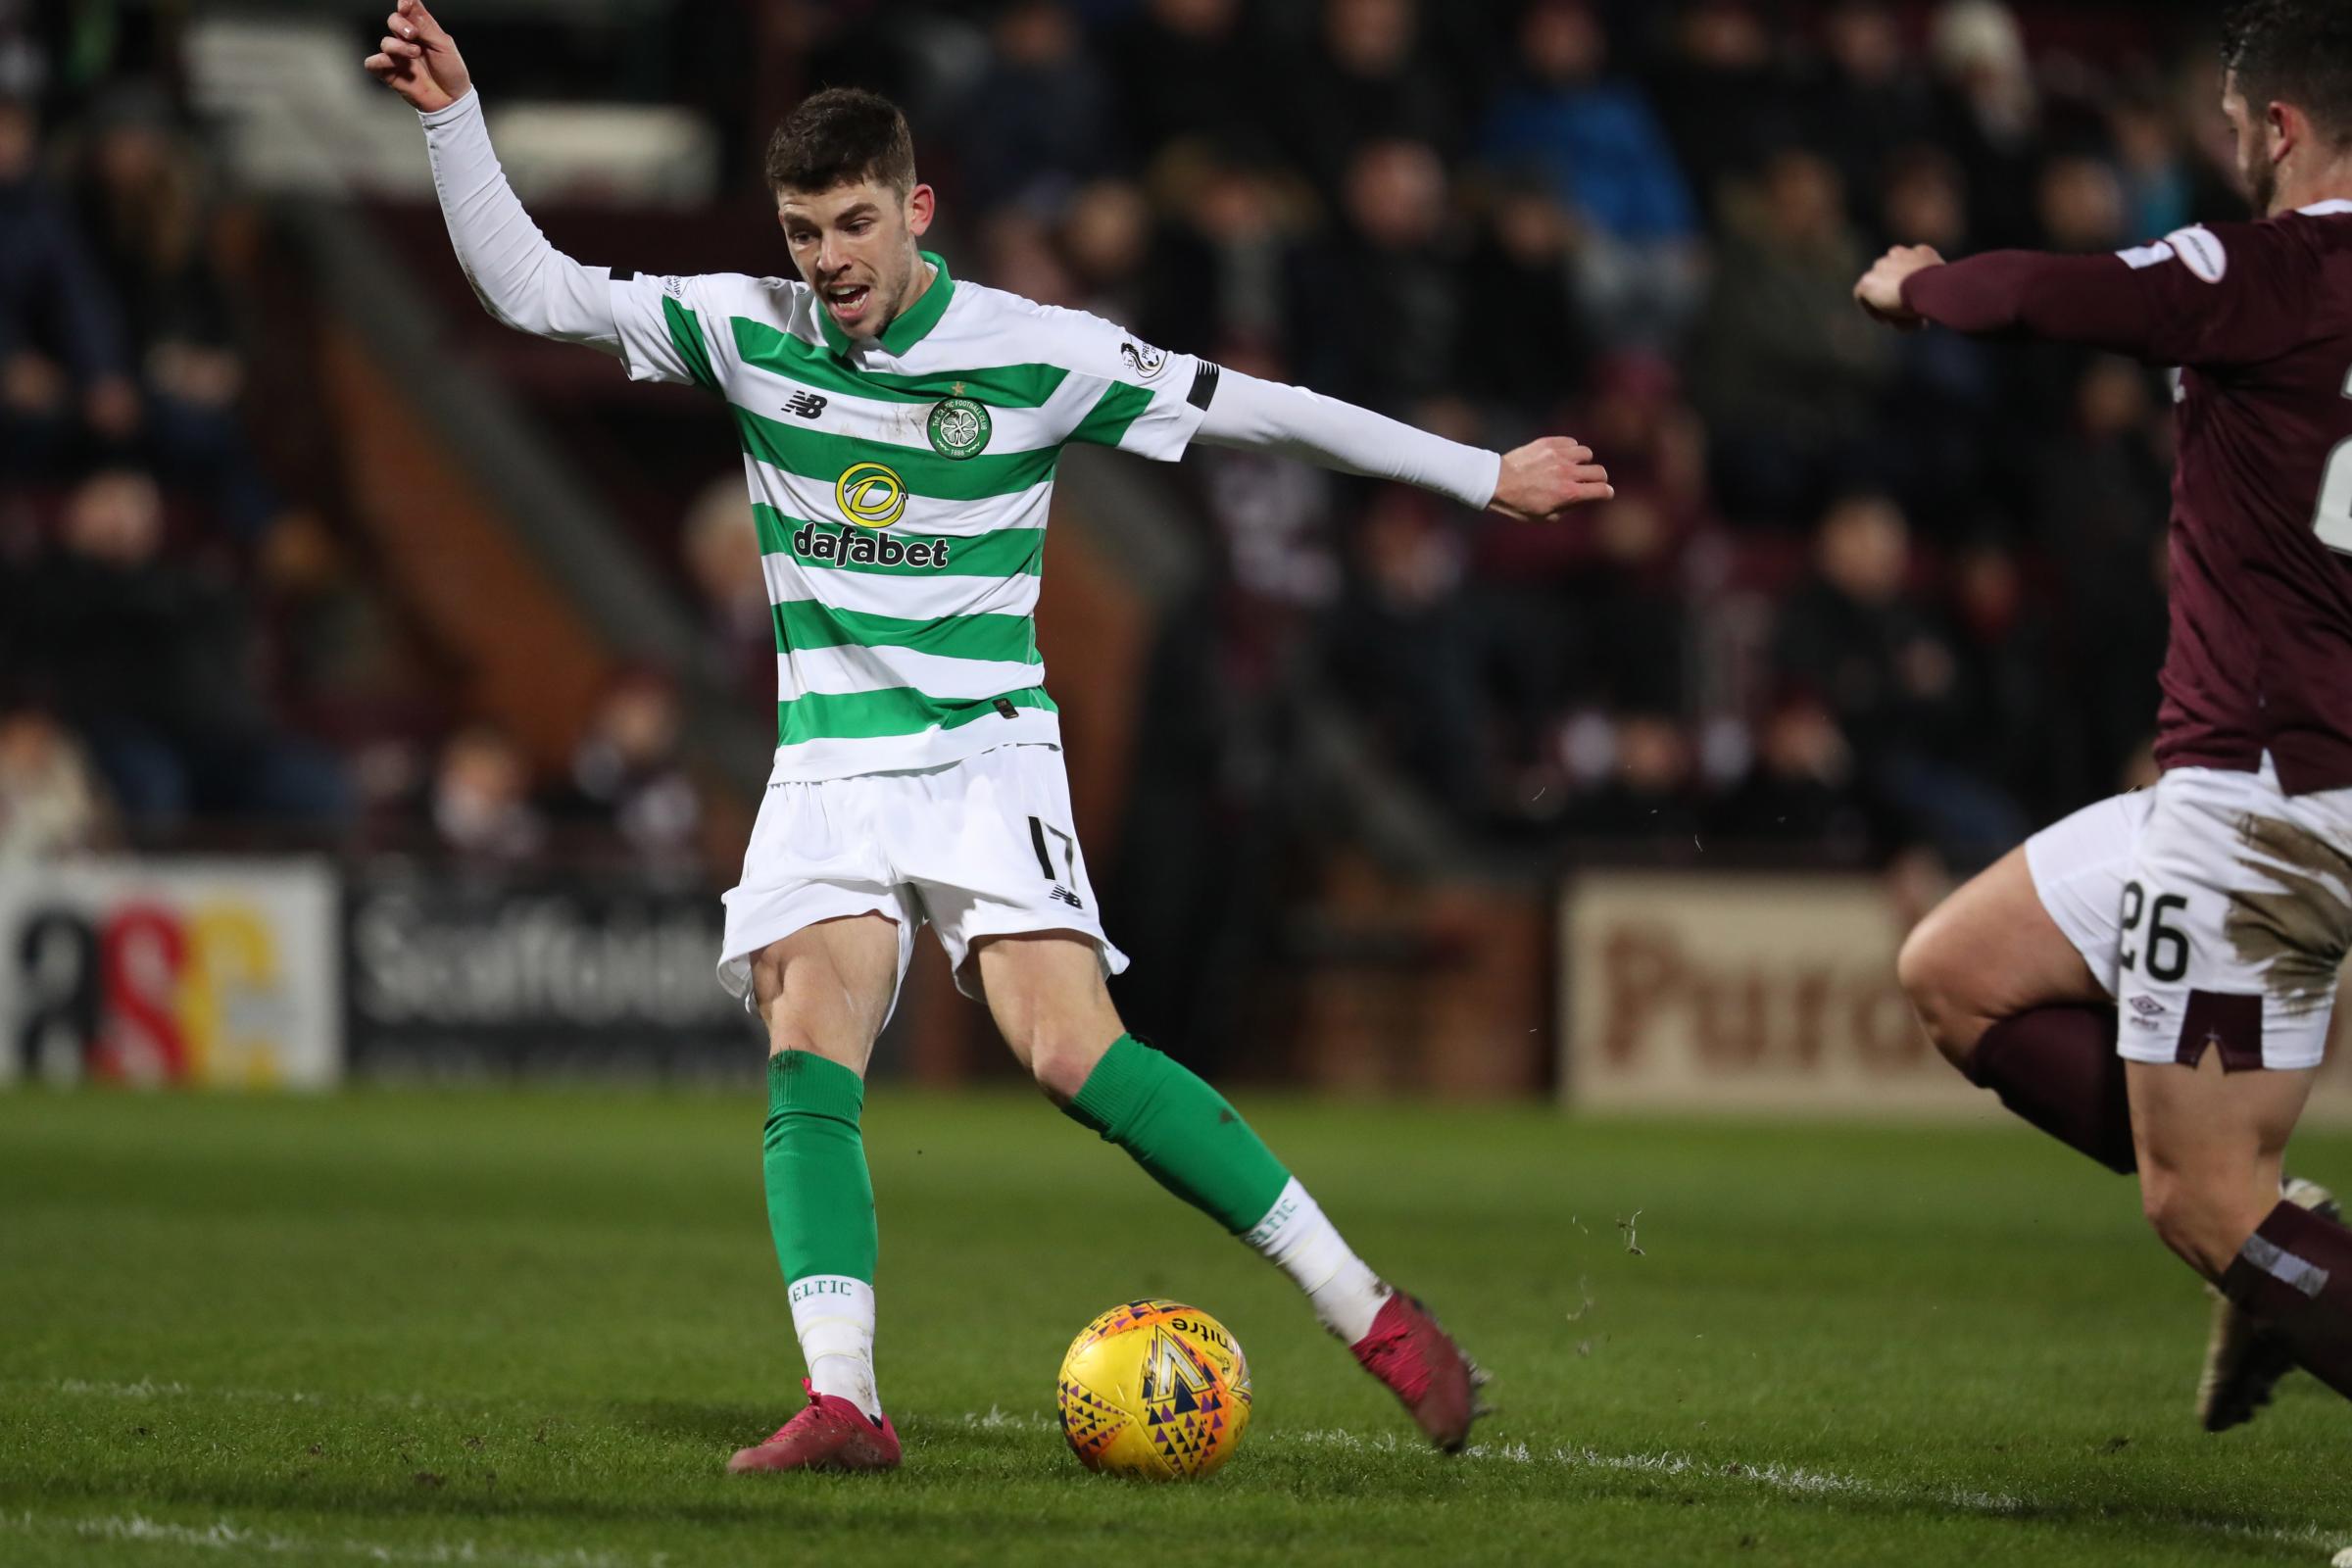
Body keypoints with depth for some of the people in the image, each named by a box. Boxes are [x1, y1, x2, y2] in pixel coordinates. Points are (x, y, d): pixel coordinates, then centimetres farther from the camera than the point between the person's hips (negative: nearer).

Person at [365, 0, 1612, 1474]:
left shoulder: (1038, 354, -6)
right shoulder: (747, 331, 2)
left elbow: (1258, 409, 1)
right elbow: (533, 288, 5)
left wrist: (1485, 475, 6)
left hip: (987, 759, -4)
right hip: (827, 767, 4)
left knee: (1076, 1052, -19)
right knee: (809, 1068, -16)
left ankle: (1373, 1314, -15)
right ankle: (843, 1399, -21)